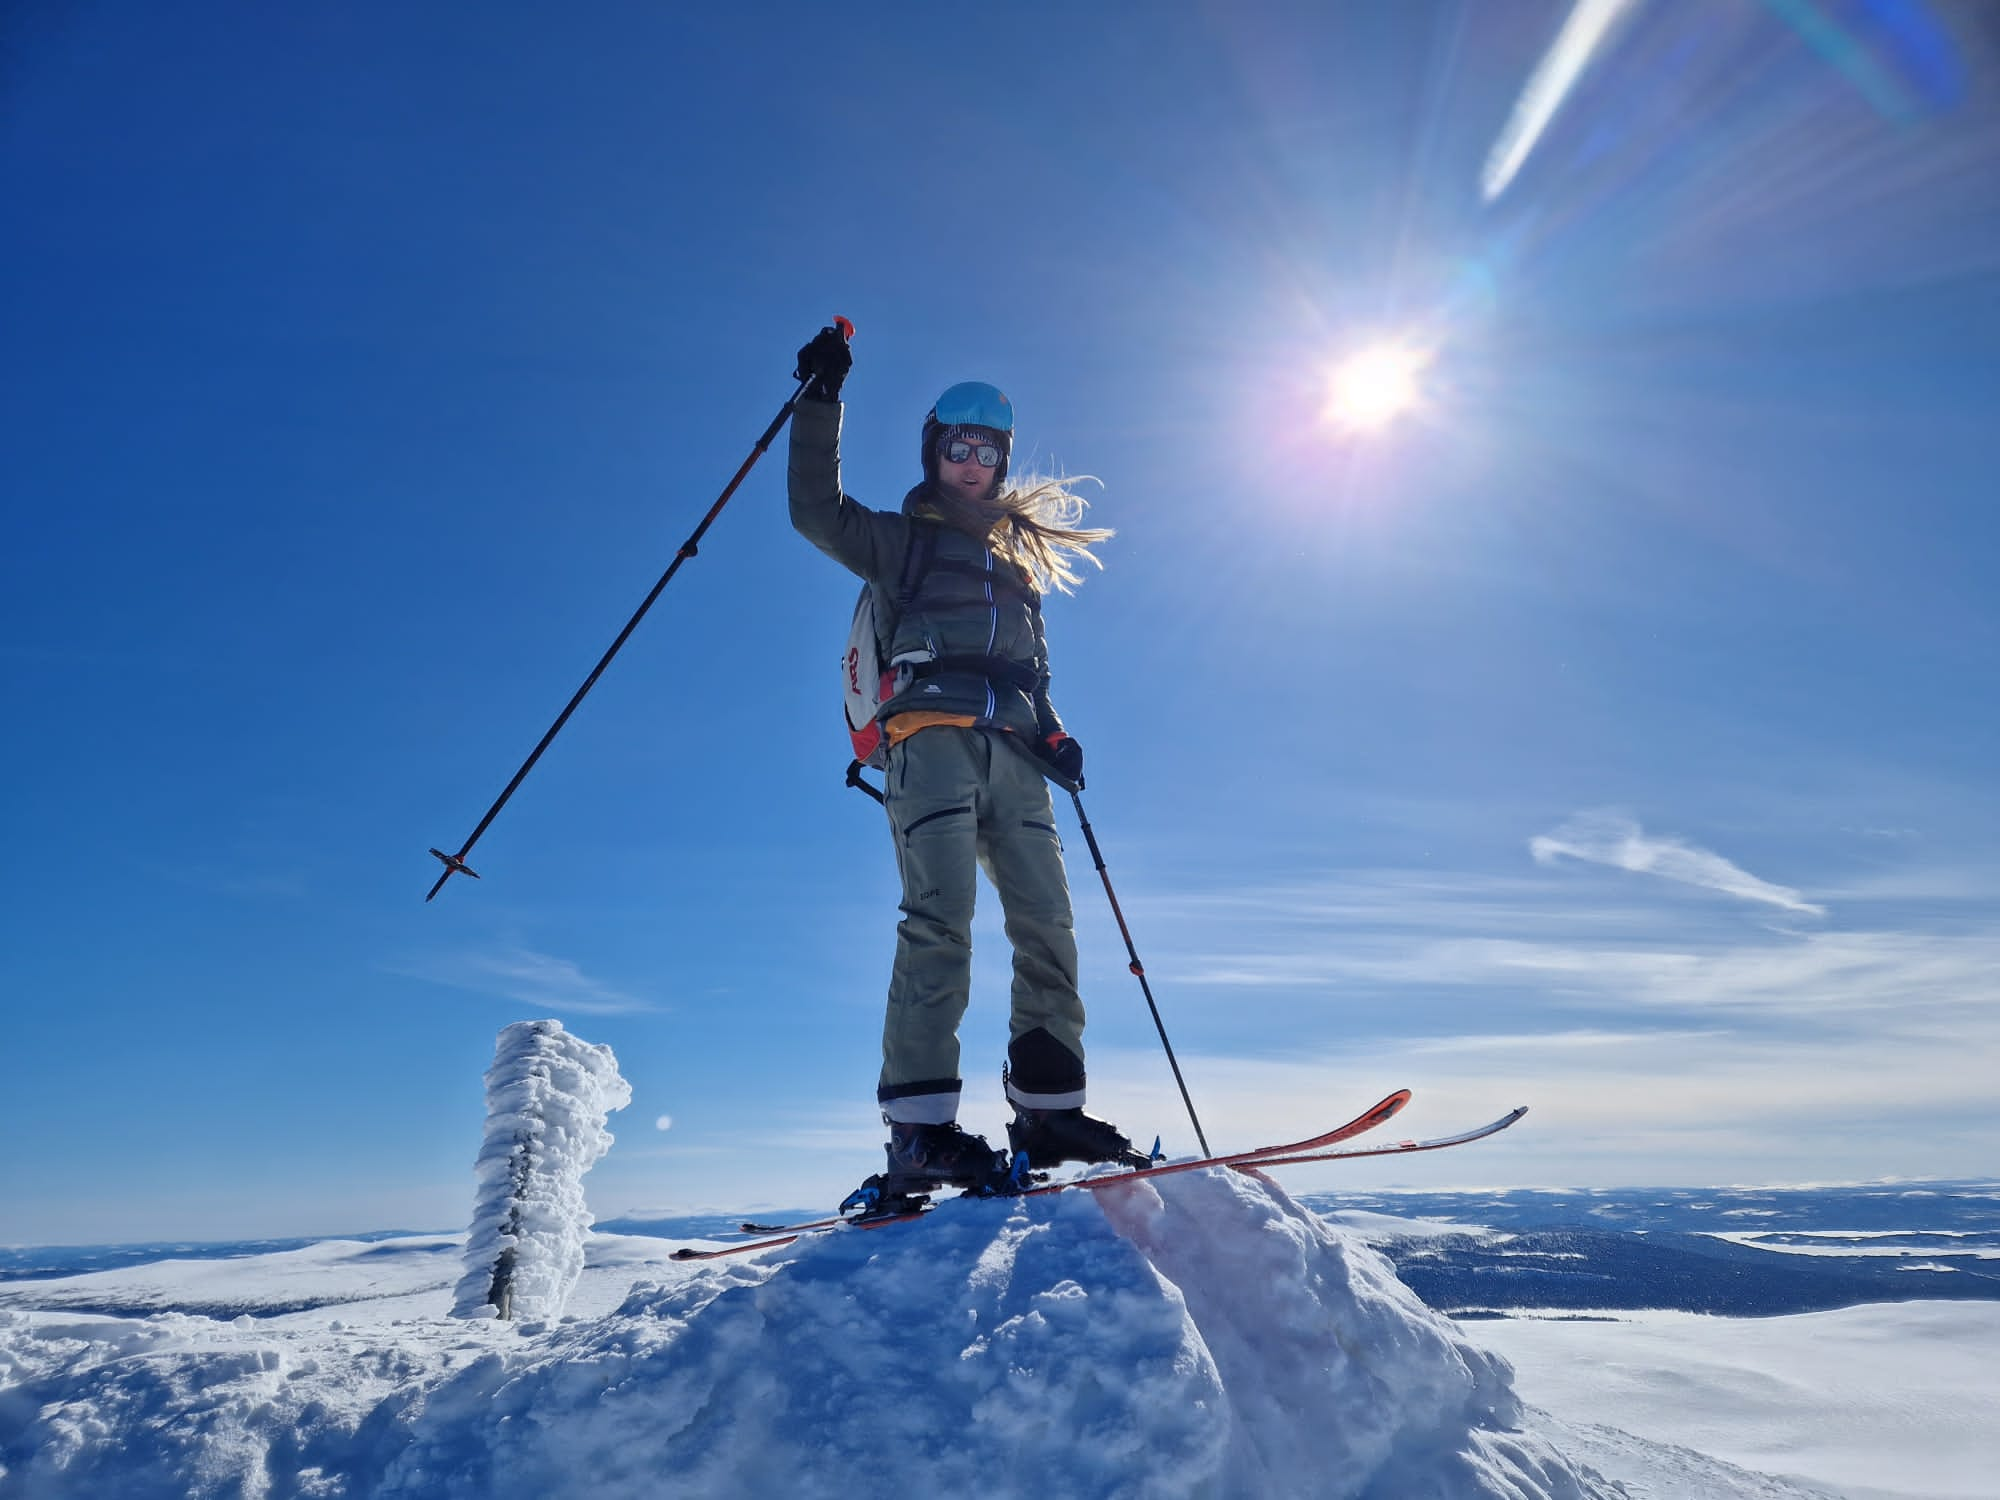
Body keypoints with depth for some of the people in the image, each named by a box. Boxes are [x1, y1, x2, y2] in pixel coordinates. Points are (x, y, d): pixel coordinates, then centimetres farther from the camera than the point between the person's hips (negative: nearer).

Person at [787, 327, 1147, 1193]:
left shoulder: (1019, 560, 32)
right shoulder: (899, 540, 19)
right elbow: (817, 511, 3)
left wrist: (1053, 735, 13)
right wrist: (820, 404, -2)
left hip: (1012, 752, 5)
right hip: (932, 736, -5)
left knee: (1046, 921, -6)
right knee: (939, 917, -20)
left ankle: (1048, 1110, -1)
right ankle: (919, 1127, -22)